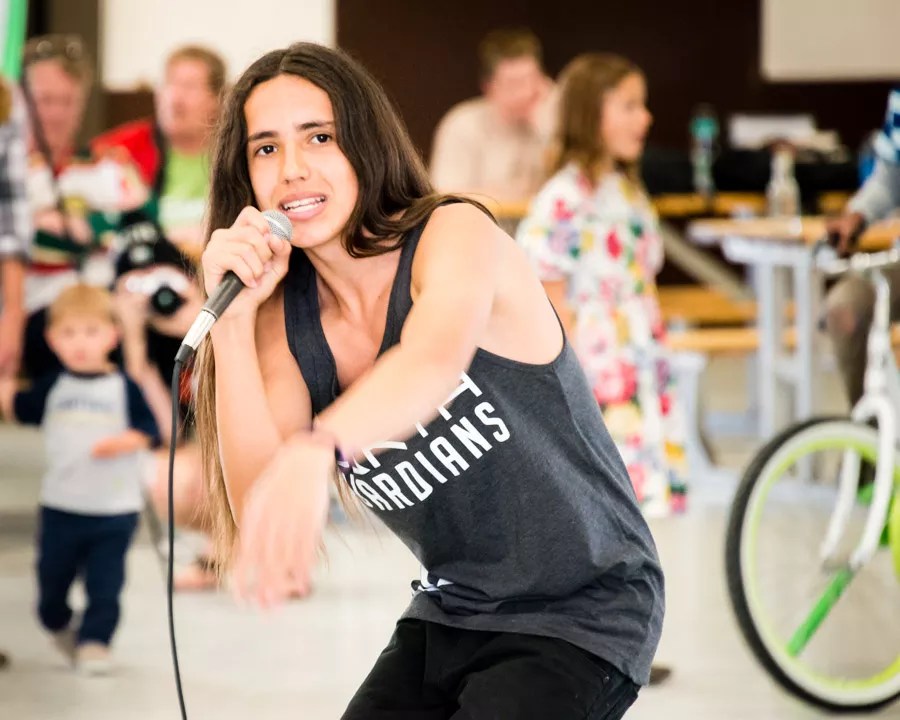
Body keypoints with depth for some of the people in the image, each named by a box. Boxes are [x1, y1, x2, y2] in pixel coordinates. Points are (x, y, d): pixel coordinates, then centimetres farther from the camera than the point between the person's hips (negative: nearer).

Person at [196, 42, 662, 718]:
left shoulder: (457, 232, -17)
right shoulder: (286, 315, -1)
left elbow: (436, 358, -42)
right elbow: (261, 517, -13)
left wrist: (314, 451, -61)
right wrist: (233, 319, -19)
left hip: (579, 614, -6)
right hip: (450, 615, 6)